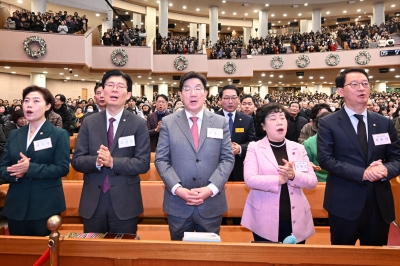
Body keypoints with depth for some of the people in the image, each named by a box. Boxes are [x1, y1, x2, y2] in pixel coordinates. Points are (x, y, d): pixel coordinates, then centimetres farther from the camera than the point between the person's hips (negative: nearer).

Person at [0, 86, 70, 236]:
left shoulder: (59, 134, -4)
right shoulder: (14, 135, 11)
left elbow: (62, 168, -12)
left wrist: (30, 168, -22)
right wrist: (15, 173, -14)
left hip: (46, 206, -4)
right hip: (16, 206, 5)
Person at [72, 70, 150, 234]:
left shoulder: (139, 124, -5)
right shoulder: (89, 122, 2)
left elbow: (143, 163, -10)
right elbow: (76, 160, -1)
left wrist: (113, 162, -22)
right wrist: (96, 161, -21)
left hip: (125, 202, -2)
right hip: (93, 201, 2)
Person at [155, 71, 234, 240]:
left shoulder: (220, 122, 3)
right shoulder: (168, 123, 1)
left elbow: (228, 159, 0)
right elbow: (161, 160, -1)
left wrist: (211, 188, -13)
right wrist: (177, 188, -14)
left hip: (212, 204, 1)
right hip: (178, 204, 0)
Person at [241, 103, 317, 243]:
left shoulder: (298, 148, 7)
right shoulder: (254, 147, -3)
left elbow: (312, 181, 1)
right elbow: (250, 179, -15)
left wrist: (294, 175, -17)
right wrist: (279, 179, -21)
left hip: (295, 220, 3)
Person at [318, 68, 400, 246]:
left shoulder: (385, 123, 8)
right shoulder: (328, 123, -5)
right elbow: (325, 159, -13)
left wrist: (385, 170, -16)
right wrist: (362, 173, -21)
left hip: (380, 203, 4)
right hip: (345, 203, -3)